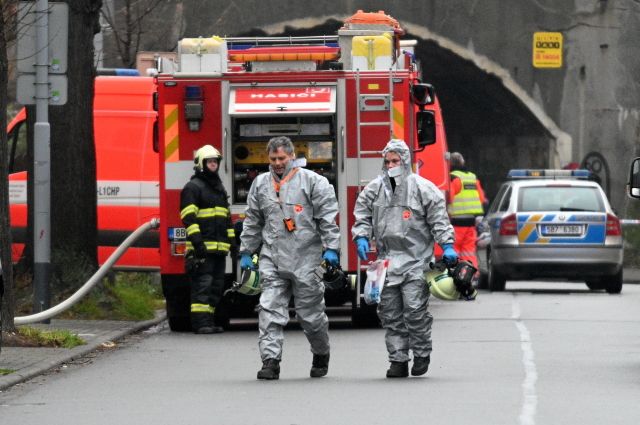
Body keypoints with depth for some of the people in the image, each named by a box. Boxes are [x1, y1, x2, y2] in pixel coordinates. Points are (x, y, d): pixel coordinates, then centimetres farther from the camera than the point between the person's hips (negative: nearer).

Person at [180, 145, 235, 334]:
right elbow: (189, 217, -12)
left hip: (219, 247, 9)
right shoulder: (193, 187, -4)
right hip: (202, 248, -8)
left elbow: (227, 217, 28)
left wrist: (232, 240, 21)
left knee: (216, 286, 8)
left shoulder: (219, 188, 23)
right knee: (203, 284, -12)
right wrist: (197, 241, -20)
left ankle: (209, 321, 12)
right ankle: (200, 322, -14)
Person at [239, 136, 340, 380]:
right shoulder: (260, 184, 14)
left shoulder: (312, 182, 0)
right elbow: (252, 222, 20)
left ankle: (321, 355, 26)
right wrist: (246, 253, 17)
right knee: (270, 310, -9)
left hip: (305, 258, -3)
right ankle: (270, 361, -12)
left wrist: (330, 248, -10)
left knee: (311, 312, 5)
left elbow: (328, 217, -3)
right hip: (272, 259, 3)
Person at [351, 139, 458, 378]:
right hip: (387, 259, 4)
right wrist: (361, 238, -1)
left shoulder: (422, 188, -1)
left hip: (415, 260, -4)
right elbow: (362, 217, 16)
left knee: (415, 309, -11)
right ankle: (398, 360, 9)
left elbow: (438, 219, 1)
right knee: (390, 313, 3)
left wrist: (447, 246, -6)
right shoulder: (374, 190, 9)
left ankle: (422, 353, 7)